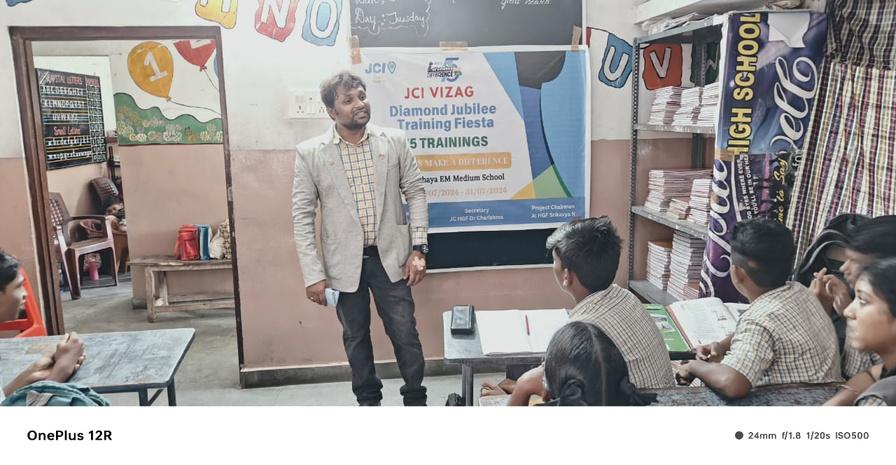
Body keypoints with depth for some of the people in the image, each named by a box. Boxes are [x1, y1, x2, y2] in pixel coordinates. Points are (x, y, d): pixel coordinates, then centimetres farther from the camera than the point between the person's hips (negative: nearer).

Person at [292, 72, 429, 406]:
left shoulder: (394, 141, -2)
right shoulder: (310, 153, -6)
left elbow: (415, 192, 3)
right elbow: (302, 217, -4)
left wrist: (418, 248, -4)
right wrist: (313, 274, -9)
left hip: (390, 256, 1)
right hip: (344, 262, 0)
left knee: (406, 334, 6)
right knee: (356, 337, 15)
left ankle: (416, 400, 27)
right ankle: (368, 400, 35)